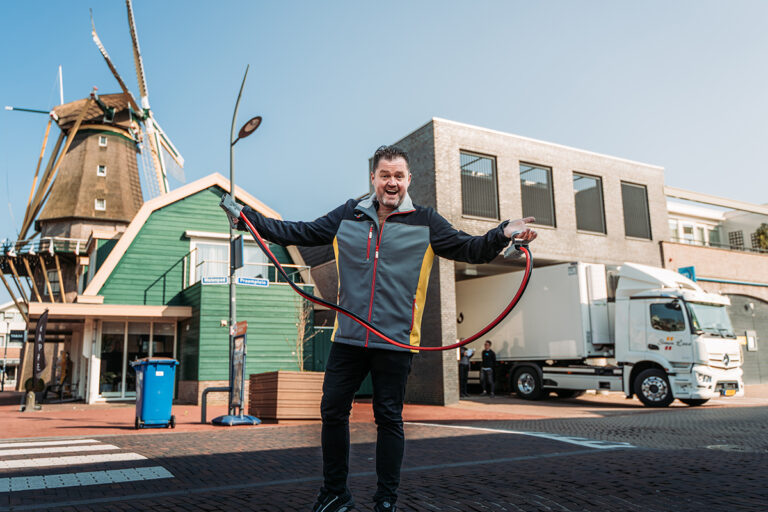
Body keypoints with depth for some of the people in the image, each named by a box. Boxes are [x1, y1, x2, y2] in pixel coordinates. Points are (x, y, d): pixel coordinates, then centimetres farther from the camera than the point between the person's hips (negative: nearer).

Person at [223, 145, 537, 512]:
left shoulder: (425, 223, 2)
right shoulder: (348, 216, 7)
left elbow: (471, 250, 0)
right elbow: (298, 233, 11)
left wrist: (502, 234, -18)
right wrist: (246, 217, 7)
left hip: (396, 341, -2)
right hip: (347, 337, 3)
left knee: (389, 419, 6)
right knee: (332, 412, 8)